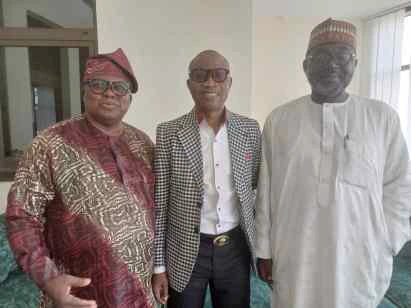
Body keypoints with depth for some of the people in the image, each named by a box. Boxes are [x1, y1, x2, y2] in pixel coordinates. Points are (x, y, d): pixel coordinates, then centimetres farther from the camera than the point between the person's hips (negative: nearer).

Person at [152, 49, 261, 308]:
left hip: (236, 248, 3)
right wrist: (158, 265, -4)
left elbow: (260, 187, 7)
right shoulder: (168, 133, -8)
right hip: (186, 251, -2)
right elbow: (159, 203, -6)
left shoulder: (250, 129, -1)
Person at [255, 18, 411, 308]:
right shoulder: (279, 119, -2)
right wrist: (264, 249, 3)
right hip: (293, 258, 0)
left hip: (359, 261, 0)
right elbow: (266, 189, 0)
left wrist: (385, 250, 0)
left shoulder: (383, 117, -2)